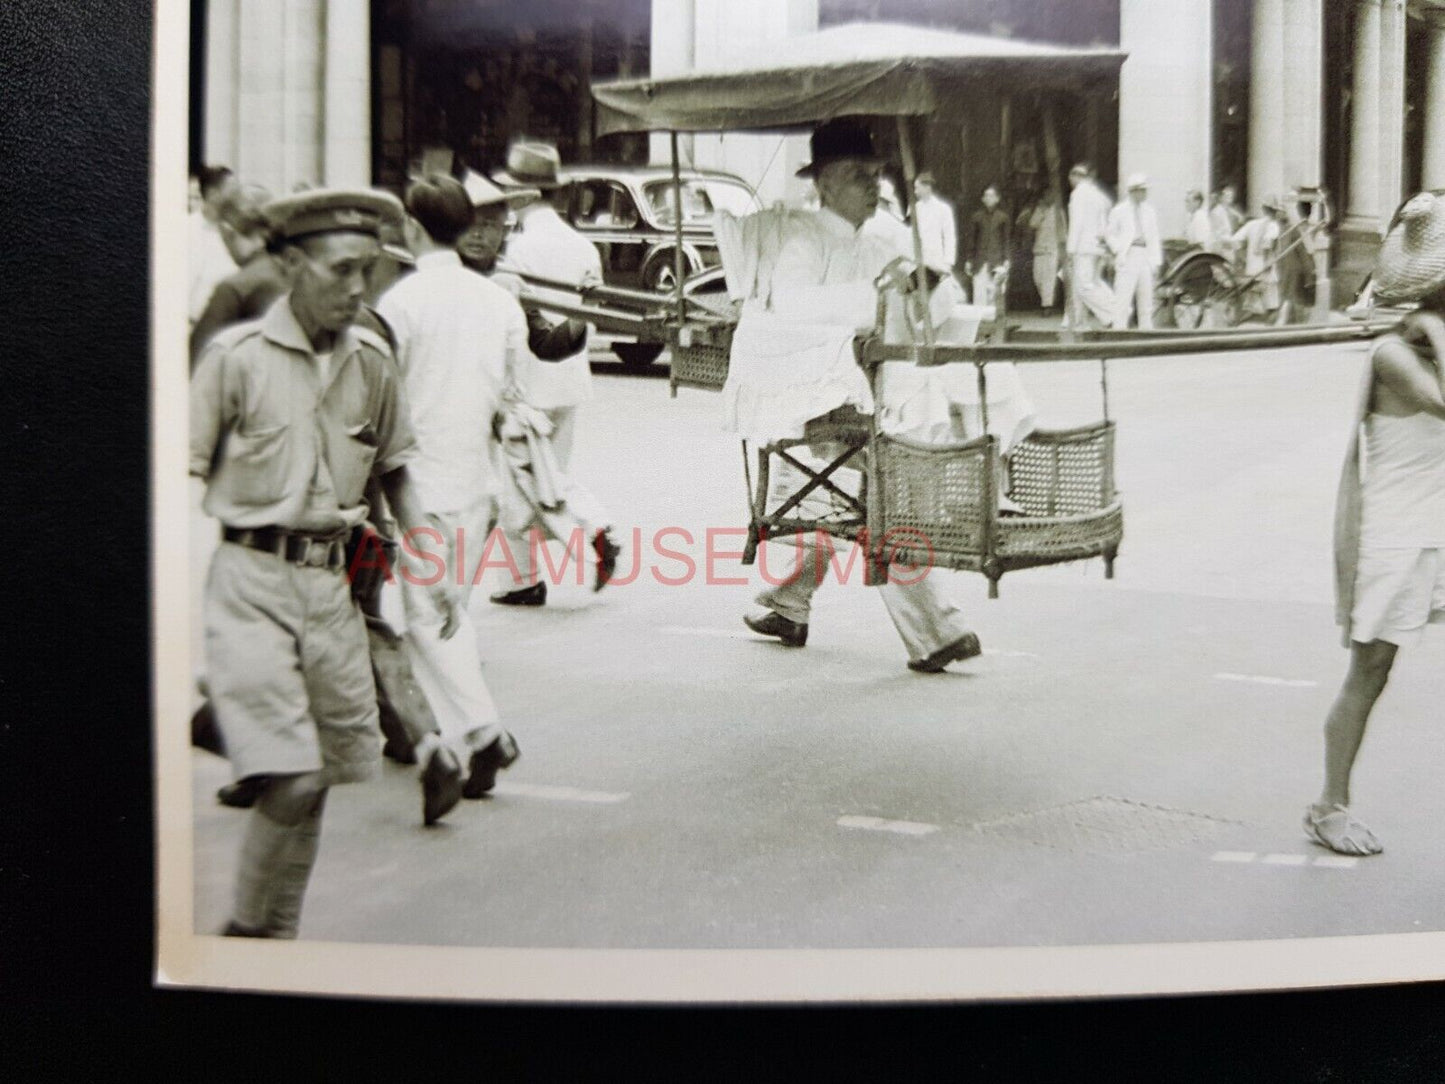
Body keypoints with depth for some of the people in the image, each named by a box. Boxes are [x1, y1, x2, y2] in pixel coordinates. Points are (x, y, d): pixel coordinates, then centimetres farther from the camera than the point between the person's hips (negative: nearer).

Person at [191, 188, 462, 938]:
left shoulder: (372, 362, 7)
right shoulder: (237, 355, -7)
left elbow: (394, 471, 18)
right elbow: (184, 479, -5)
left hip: (331, 584, 5)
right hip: (252, 583, -5)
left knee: (319, 780, 9)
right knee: (291, 779, -12)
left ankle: (276, 940, 27)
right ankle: (244, 935, 10)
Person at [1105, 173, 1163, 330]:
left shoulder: (1149, 211, 14)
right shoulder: (1119, 210, 4)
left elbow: (1155, 237, 14)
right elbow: (1109, 234, 8)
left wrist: (1156, 262, 6)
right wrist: (1119, 250, -5)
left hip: (1145, 257, 4)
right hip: (1128, 257, -4)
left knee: (1146, 295, 5)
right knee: (1123, 295, -13)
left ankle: (1146, 328, 9)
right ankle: (1119, 327, -13)